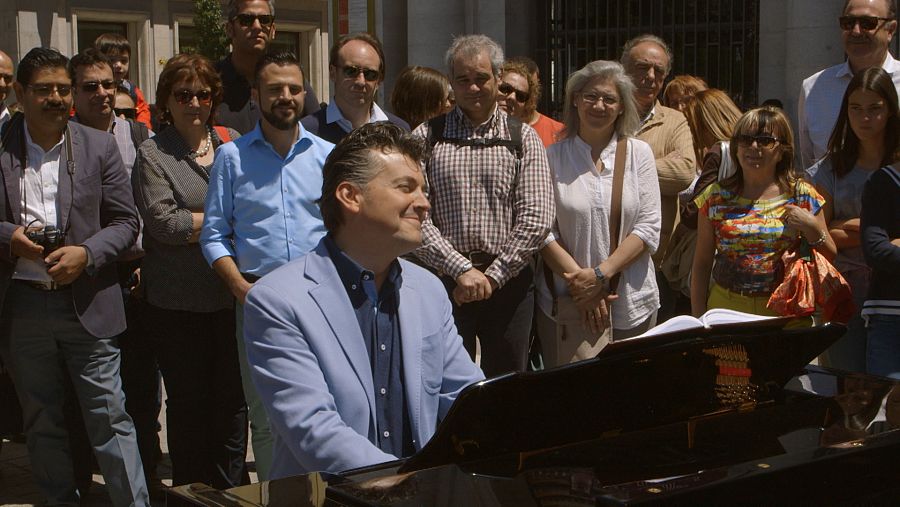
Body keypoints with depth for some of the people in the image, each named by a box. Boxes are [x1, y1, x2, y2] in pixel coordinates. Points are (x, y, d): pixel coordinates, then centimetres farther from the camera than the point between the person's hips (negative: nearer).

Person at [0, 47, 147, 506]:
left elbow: (126, 222, 3)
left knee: (109, 417, -1)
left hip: (87, 303, -1)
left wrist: (86, 253, -14)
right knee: (41, 421, 14)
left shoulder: (99, 146, 2)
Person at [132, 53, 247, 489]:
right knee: (188, 400, 8)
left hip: (232, 294, 2)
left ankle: (230, 489, 22)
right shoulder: (152, 155, 0)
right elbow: (163, 223, -12)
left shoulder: (233, 145, 9)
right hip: (178, 302, -2)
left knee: (233, 398, 8)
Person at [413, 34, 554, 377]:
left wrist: (492, 276, -10)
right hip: (443, 281, 0)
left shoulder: (523, 139, 5)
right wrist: (461, 269, -14)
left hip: (508, 282, 1)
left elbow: (537, 218, -4)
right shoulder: (427, 137, 4)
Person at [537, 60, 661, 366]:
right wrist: (580, 280, -14)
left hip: (632, 306, 1)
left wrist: (601, 274, -13)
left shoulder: (639, 153, 4)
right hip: (566, 307, -1)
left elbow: (649, 228, -2)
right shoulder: (552, 158, 0)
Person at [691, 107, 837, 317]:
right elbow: (702, 265, 8)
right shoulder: (716, 196, 5)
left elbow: (829, 259, 6)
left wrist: (811, 227, -12)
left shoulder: (801, 195, 3)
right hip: (726, 307, 1)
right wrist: (698, 322, 5)